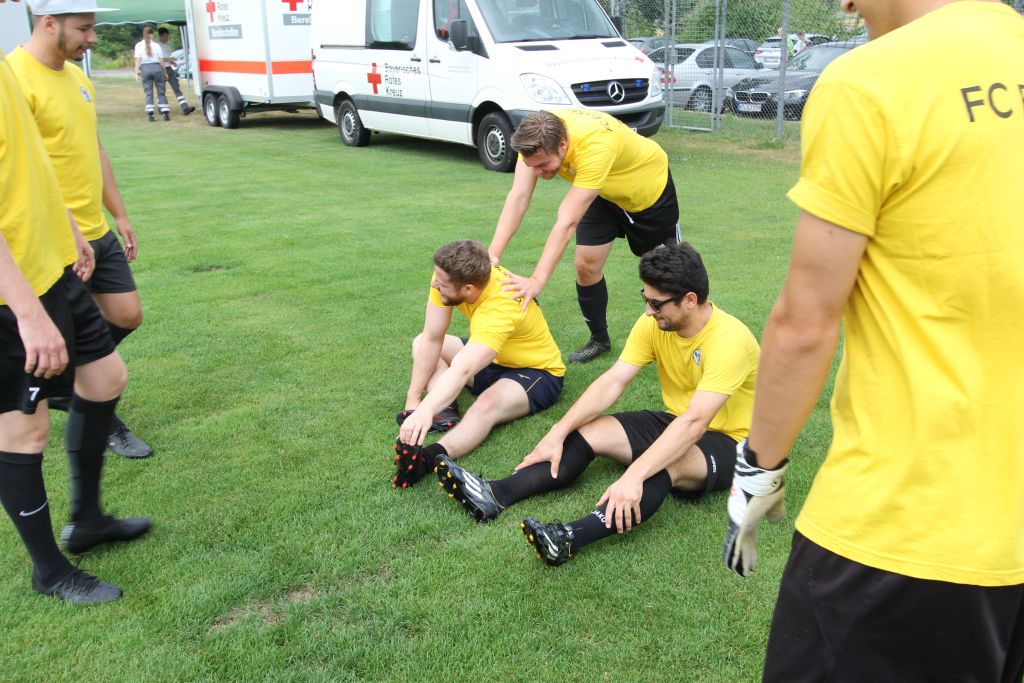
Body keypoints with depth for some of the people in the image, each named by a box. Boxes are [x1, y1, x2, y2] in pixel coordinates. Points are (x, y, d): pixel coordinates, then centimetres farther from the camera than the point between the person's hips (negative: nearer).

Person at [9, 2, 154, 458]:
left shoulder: (75, 75, 11)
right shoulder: (17, 78, -18)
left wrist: (119, 214, 20)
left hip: (97, 233, 9)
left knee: (127, 316, 13)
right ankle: (104, 422, 24)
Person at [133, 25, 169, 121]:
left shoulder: (138, 46, 5)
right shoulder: (156, 46, 5)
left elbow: (138, 60, -3)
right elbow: (161, 61, 3)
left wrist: (137, 72, -3)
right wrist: (164, 73, 11)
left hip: (145, 68, 0)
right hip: (157, 68, 0)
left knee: (148, 93, 4)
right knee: (161, 92, 4)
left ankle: (150, 114, -4)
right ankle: (165, 113, -3)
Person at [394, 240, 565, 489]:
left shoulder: (500, 308, -38)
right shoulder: (449, 277, -19)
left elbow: (461, 370, -50)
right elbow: (432, 339, -14)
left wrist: (425, 410, -64)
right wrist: (413, 400, -17)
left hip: (538, 372, -8)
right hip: (494, 359, 8)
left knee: (487, 405, -38)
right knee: (421, 343, -1)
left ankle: (427, 458, -57)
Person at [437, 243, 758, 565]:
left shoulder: (729, 340, -28)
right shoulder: (654, 323, -8)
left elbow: (695, 422, -37)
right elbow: (612, 382, -11)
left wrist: (633, 476, -46)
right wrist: (557, 434, -19)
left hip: (727, 442, -6)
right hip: (673, 422, 7)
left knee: (667, 464, -38)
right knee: (588, 431, -12)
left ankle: (571, 539, -54)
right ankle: (495, 495, -24)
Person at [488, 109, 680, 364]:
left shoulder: (596, 146, -46)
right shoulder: (538, 138, -29)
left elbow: (567, 223, -50)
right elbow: (518, 198, -33)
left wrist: (537, 281, -54)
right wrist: (492, 254, -44)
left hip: (649, 187, -5)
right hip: (604, 193, 5)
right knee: (586, 265, -4)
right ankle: (599, 340, 17)